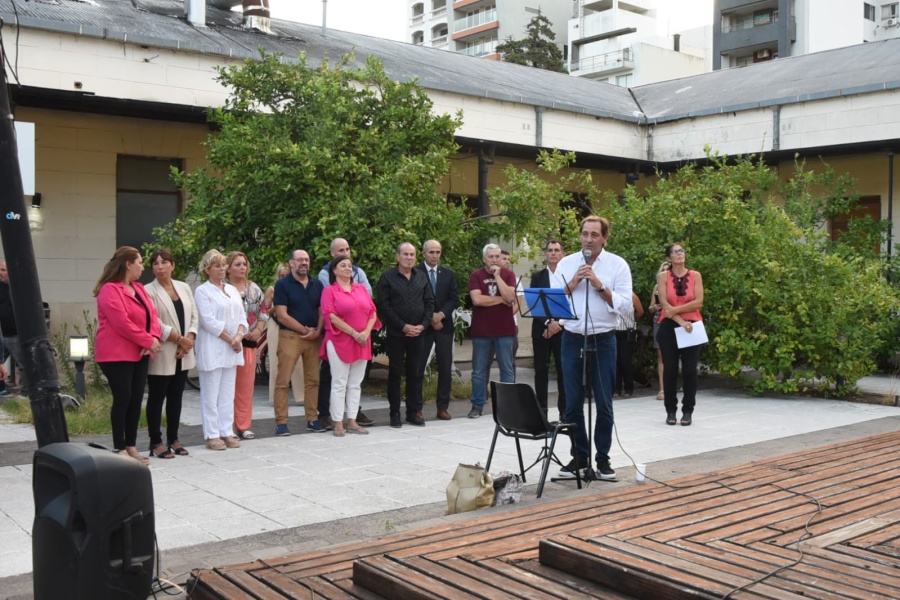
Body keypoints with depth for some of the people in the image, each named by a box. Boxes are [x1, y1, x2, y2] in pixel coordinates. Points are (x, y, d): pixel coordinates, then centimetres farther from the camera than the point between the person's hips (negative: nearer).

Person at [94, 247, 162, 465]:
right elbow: (122, 323, -21)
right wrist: (148, 341, -17)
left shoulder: (139, 288, 14)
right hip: (116, 354, -8)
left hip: (139, 353, 8)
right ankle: (120, 449, 2)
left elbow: (152, 314, 9)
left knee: (136, 399, 7)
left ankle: (131, 446, 15)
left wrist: (155, 337, -10)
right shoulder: (110, 290, -13)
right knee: (122, 399, -6)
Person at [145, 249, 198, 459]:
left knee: (176, 397, 11)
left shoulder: (184, 287, 11)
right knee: (157, 398, 1)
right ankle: (156, 443, 7)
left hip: (183, 354, 5)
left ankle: (173, 439, 20)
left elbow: (194, 317, 8)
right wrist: (179, 339, -13)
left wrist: (188, 340, -7)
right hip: (161, 355, -5)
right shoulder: (149, 291, -6)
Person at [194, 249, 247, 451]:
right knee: (211, 394, -1)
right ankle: (212, 435, 3)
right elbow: (209, 321, -13)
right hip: (212, 348, -6)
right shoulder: (202, 291, -4)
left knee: (228, 394, 8)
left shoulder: (232, 289, 15)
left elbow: (242, 316, 11)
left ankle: (226, 432, 14)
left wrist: (239, 336, -7)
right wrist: (229, 339, -14)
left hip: (232, 349, 6)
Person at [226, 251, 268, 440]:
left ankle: (243, 425, 17)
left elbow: (263, 310, 13)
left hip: (250, 342, 5)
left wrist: (258, 330, -2)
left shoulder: (254, 288, 11)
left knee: (246, 385, 9)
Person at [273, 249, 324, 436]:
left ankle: (312, 419, 14)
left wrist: (317, 331, -6)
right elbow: (282, 316, -8)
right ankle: (281, 422, 1)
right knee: (283, 381, -4)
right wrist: (305, 330, -8)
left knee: (313, 380, 7)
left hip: (314, 337, 4)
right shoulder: (282, 284, -2)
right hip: (290, 336, -4)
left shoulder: (317, 284, 12)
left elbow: (322, 310, 11)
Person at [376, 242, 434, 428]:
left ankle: (414, 412, 14)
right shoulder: (387, 277, -2)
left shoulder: (422, 277, 9)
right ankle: (395, 413, 11)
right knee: (395, 373, 4)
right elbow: (382, 305, -8)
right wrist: (403, 326, -12)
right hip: (396, 333, -3)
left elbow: (429, 302, 8)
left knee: (416, 373, 6)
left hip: (418, 333, 3)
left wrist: (422, 325, -6)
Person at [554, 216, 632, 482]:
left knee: (604, 404, 4)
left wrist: (599, 285, -16)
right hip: (572, 340, 2)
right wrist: (572, 284, -11)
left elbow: (624, 304, -8)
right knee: (573, 403, 5)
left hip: (603, 340, -2)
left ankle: (602, 459, 15)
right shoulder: (566, 263, 6)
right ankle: (579, 458, 17)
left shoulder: (617, 265, -1)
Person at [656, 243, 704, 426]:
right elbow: (664, 304, -7)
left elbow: (698, 302, -5)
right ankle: (671, 411, 9)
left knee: (690, 369, -1)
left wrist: (675, 309, -14)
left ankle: (688, 411, 7)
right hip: (669, 327, 0)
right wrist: (681, 321, -16)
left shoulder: (695, 276, 5)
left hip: (692, 326, 1)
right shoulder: (663, 276, 2)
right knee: (670, 369, 1)